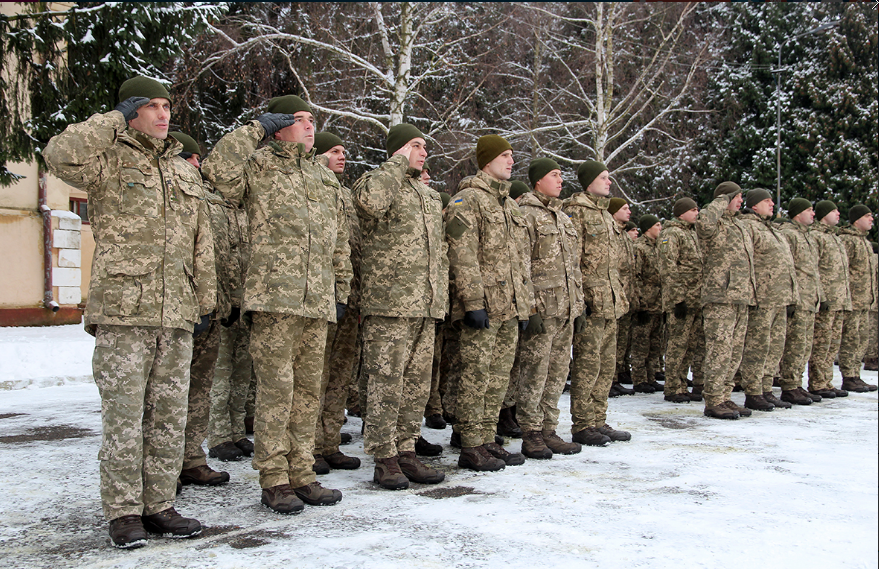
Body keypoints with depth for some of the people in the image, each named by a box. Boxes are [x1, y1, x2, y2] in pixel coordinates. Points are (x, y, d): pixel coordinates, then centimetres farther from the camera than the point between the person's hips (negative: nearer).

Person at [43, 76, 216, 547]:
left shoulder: (186, 173, 19)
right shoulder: (109, 162, 3)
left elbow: (201, 244, 21)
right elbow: (59, 155, -20)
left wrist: (205, 300, 17)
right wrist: (115, 119, -11)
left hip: (176, 315, 5)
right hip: (122, 313, -5)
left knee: (169, 415, 8)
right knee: (123, 414, -3)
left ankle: (158, 506, 17)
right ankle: (124, 513, 7)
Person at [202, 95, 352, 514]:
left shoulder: (326, 179, 23)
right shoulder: (259, 168, 5)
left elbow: (340, 240, 25)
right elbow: (217, 170, -17)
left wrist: (341, 289, 18)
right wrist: (256, 129, -7)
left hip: (318, 302, 6)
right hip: (275, 297, -6)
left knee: (308, 389, 9)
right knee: (275, 389, -5)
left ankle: (302, 475, 18)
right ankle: (274, 481, 4)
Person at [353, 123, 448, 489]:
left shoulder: (431, 196, 23)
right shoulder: (377, 182, -1)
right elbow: (370, 199, -28)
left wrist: (441, 295, 19)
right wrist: (398, 163, -13)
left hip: (427, 307, 8)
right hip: (388, 303, -8)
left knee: (417, 383, 10)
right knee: (386, 382, -5)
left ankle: (406, 452, 19)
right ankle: (384, 459, 2)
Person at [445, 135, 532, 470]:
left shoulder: (510, 204, 21)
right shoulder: (468, 199, -6)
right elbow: (462, 255, -15)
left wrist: (525, 304, 19)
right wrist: (473, 302, -20)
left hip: (510, 308, 8)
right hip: (483, 307, -8)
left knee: (499, 377, 11)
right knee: (476, 375, -4)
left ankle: (487, 440, 19)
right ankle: (470, 448, 2)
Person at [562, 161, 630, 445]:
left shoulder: (605, 213, 21)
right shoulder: (575, 210, -8)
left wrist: (620, 295, 21)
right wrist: (580, 296, -19)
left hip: (610, 302, 9)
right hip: (590, 302, -9)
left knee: (607, 364, 12)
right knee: (587, 364, -6)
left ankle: (598, 421, 20)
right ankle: (581, 426, 2)